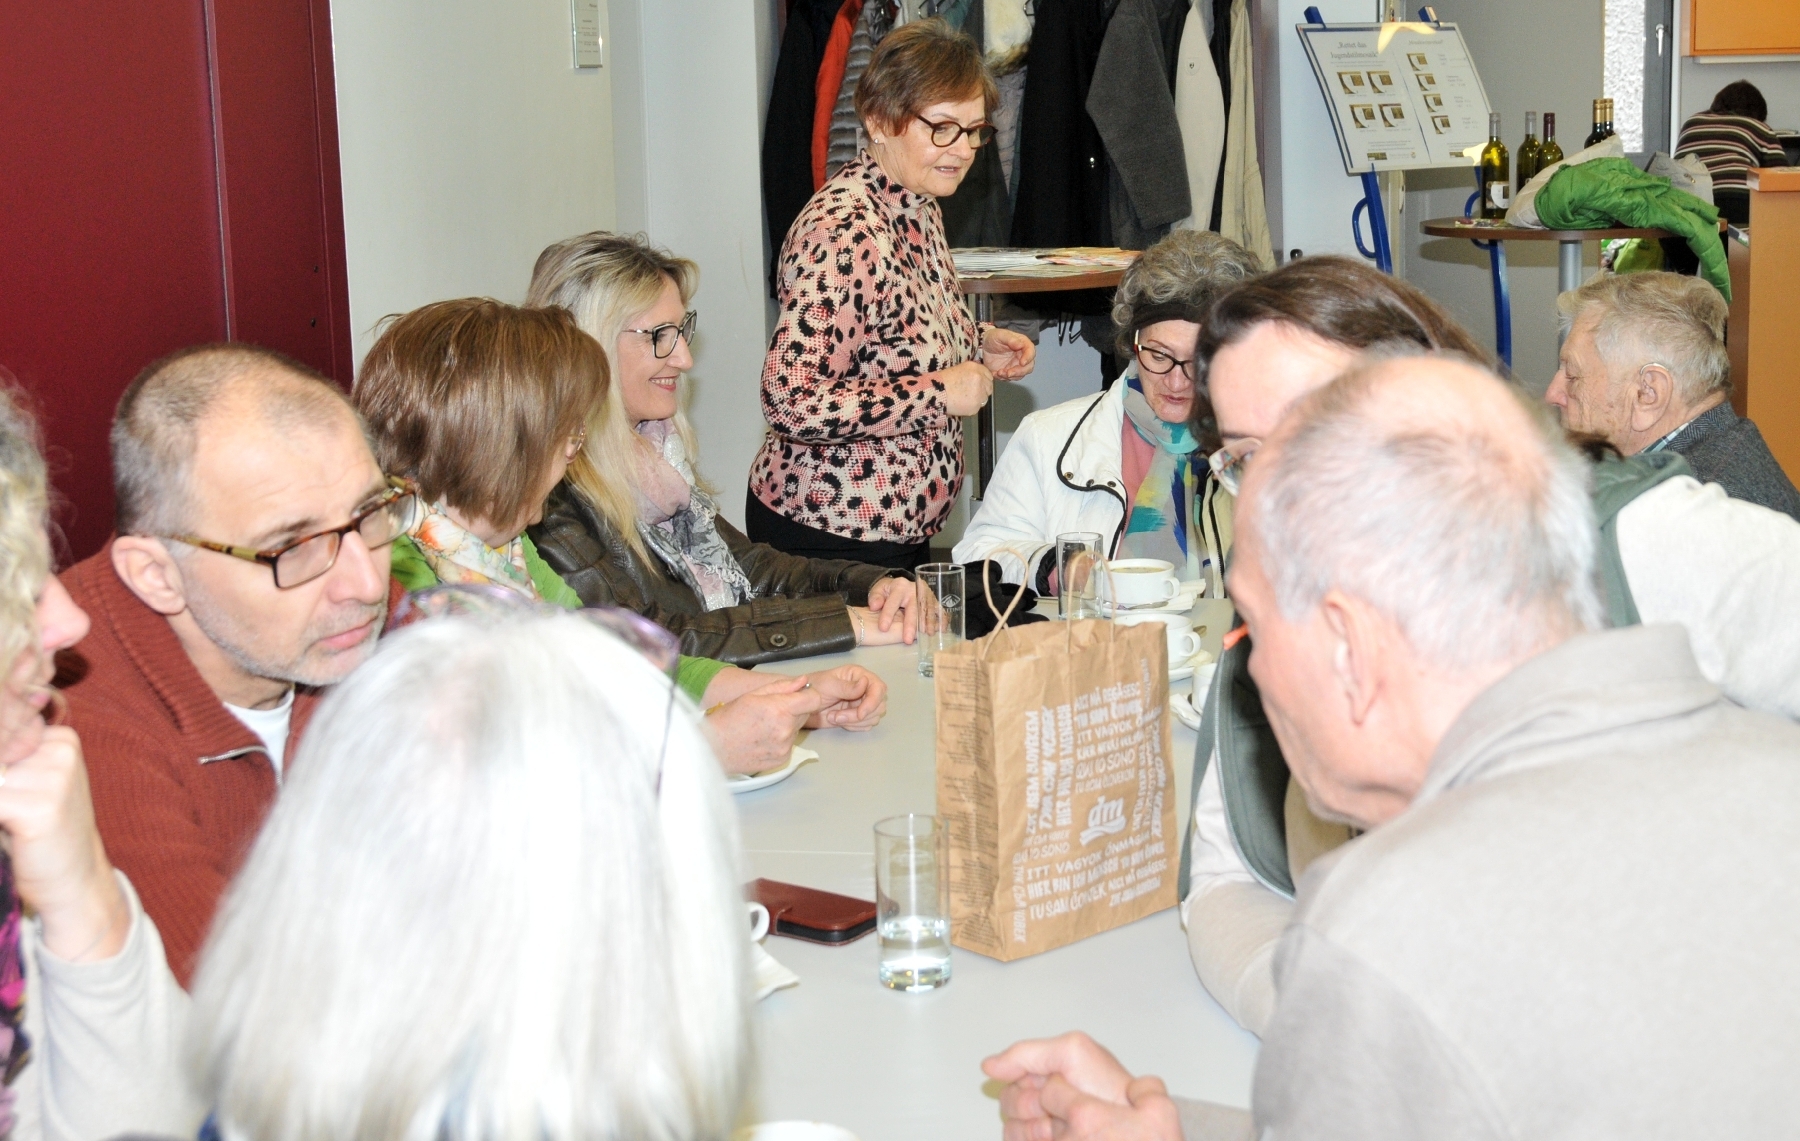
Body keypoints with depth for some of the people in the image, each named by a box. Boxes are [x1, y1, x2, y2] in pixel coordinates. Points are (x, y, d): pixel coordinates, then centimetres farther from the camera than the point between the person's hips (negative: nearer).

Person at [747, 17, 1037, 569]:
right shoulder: (845, 233, -24)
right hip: (832, 535, -9)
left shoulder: (917, 208, 5)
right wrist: (941, 395, -24)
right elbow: (791, 402, -30)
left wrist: (978, 345, 3)